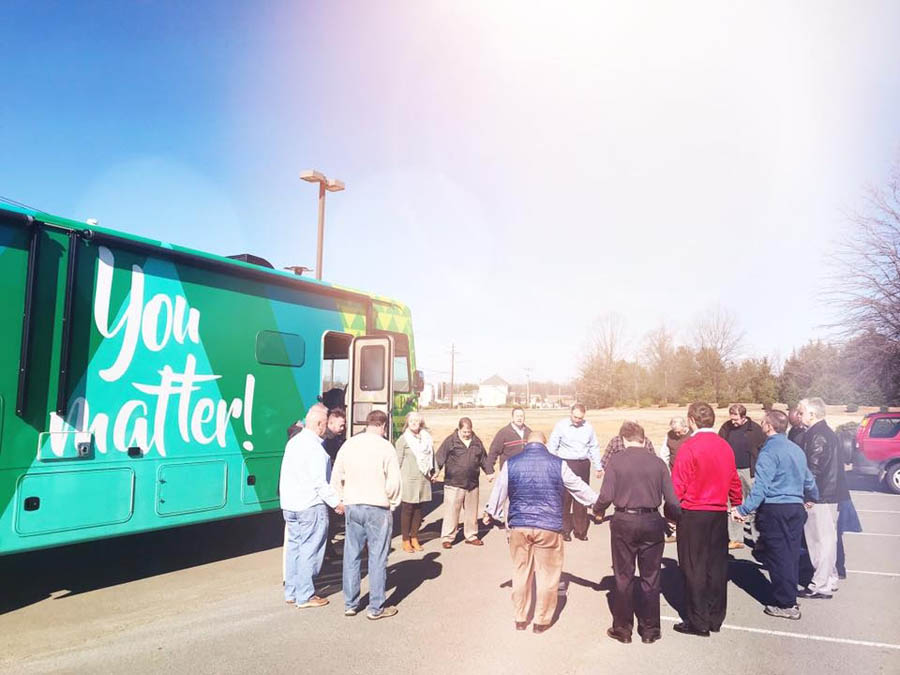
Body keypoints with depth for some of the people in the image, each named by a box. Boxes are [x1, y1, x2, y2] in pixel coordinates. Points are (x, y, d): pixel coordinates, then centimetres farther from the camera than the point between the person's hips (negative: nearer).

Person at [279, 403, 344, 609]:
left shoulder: (293, 442, 10)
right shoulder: (315, 447, -18)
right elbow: (320, 482, -18)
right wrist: (336, 502, -10)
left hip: (289, 505, 9)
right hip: (311, 506, -9)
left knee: (293, 546, 14)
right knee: (310, 549, -1)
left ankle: (291, 592, 22)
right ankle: (305, 596, 6)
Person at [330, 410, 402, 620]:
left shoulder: (348, 444, 5)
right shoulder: (385, 447, -10)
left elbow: (336, 478, 10)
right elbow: (393, 482, -11)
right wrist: (393, 503, 5)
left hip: (352, 507, 5)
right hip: (377, 507, -5)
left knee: (351, 556, 13)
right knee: (377, 558, 4)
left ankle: (350, 604, 22)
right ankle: (376, 608, 10)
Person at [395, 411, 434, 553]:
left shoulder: (427, 438, 10)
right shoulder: (403, 439, -4)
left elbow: (431, 456, 16)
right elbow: (399, 460, -4)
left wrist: (432, 472, 12)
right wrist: (398, 479, -6)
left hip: (423, 479, 4)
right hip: (408, 480, -4)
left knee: (418, 509, 9)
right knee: (407, 510, 1)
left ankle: (414, 537, 20)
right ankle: (406, 540, 10)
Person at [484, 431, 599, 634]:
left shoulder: (510, 464, -1)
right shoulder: (557, 464, -6)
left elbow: (499, 492, 10)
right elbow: (579, 487, 6)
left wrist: (492, 513, 29)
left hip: (518, 526, 2)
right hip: (549, 527, -2)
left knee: (520, 572, 16)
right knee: (547, 574, 12)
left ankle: (520, 619, 28)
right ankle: (541, 621, 22)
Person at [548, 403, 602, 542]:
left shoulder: (588, 427, 4)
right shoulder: (561, 425, -4)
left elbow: (594, 447, 13)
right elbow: (552, 447, -1)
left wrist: (598, 467, 13)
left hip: (583, 464, 3)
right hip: (565, 463, -3)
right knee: (564, 498, 2)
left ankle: (580, 530, 19)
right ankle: (565, 530, 12)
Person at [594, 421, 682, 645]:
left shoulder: (616, 460, -6)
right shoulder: (657, 462, -1)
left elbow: (606, 496, -11)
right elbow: (672, 500, -2)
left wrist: (597, 509, 9)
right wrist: (675, 518, 18)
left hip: (624, 523, -1)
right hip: (652, 523, 2)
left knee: (623, 578, 11)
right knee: (650, 578, 14)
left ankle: (622, 629, 21)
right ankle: (649, 630, 23)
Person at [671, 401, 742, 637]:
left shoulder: (689, 447, -14)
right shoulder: (725, 447, 4)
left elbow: (677, 485, -15)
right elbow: (734, 482, 12)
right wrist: (738, 505, 26)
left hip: (693, 514, -6)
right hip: (719, 514, 6)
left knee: (694, 568, 3)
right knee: (717, 566, 13)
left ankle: (698, 622, 9)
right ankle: (716, 618, 23)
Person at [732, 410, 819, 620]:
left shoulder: (770, 451, -14)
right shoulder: (796, 449, 11)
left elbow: (761, 486, -22)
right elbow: (808, 480, 24)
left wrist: (744, 509, -21)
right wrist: (811, 498, 43)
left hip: (774, 510, -8)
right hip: (796, 507, 8)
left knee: (777, 556, 2)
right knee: (792, 554, 15)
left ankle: (785, 605, 8)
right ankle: (790, 598, 25)